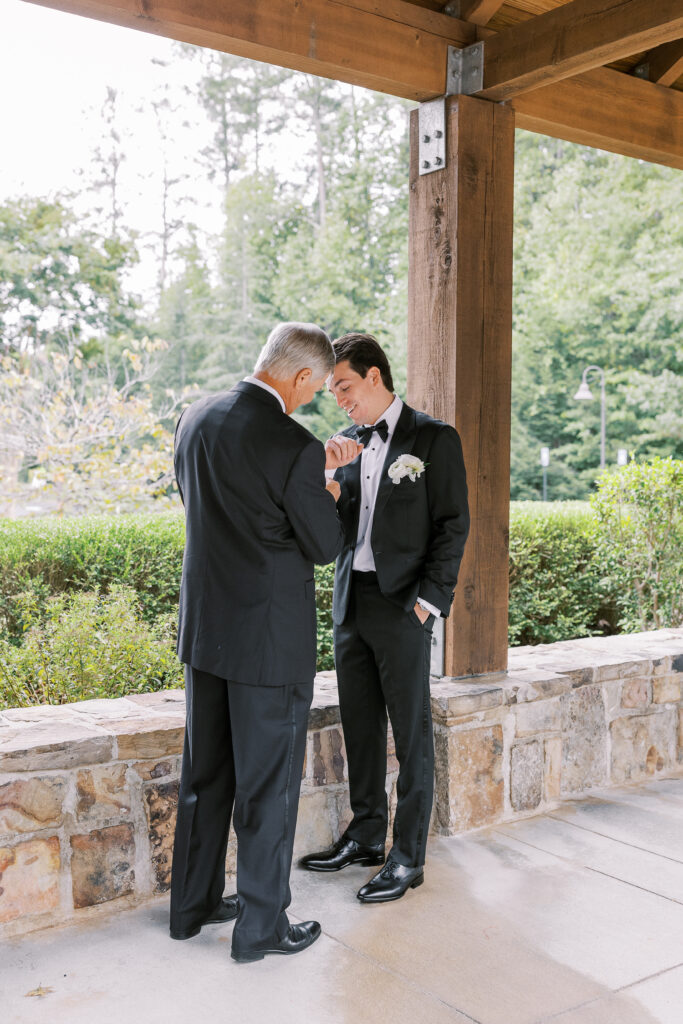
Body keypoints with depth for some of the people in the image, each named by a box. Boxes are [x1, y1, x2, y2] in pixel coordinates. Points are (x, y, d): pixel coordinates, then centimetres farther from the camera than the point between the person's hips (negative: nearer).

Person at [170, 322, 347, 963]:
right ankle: (261, 926, 21)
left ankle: (193, 904, 34)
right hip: (270, 634, -7)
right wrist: (322, 498, 11)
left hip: (203, 625, 7)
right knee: (268, 782, 7)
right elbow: (325, 546, -10)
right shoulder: (294, 448, -20)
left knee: (205, 773, 20)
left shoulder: (195, 418, 2)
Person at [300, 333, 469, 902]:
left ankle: (408, 856, 14)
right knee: (360, 726, 15)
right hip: (350, 600, 6)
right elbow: (335, 519, 11)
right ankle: (366, 837, 30)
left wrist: (429, 599, -13)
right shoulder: (350, 442, 12)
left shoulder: (435, 439, -5)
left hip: (402, 605, -6)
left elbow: (453, 525, -7)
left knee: (411, 733, 3)